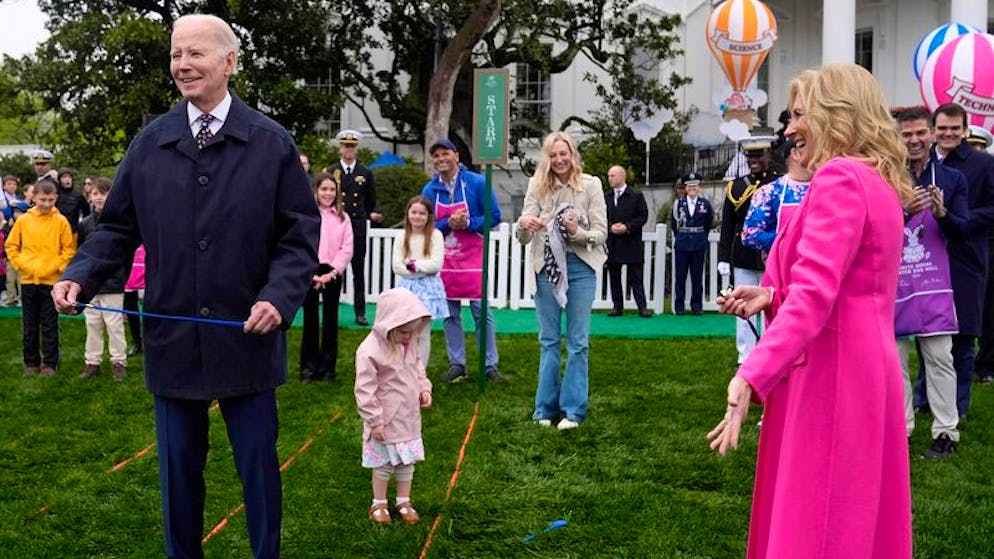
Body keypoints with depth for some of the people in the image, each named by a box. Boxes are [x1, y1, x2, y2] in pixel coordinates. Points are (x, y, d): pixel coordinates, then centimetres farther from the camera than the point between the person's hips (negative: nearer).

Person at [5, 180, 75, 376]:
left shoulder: (61, 221, -4)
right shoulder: (23, 220, 1)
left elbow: (69, 249, 0)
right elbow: (10, 245, 10)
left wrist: (57, 266, -9)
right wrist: (19, 263, -2)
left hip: (51, 280, -2)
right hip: (28, 279, 2)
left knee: (50, 326, 3)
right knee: (29, 325, 10)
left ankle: (50, 363, 10)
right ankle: (31, 363, 20)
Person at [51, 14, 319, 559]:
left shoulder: (272, 144, -2)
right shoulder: (149, 144, 4)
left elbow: (300, 234, -2)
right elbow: (117, 227, 9)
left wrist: (280, 296, -17)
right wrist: (80, 276, -9)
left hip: (247, 339, -2)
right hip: (172, 341, 2)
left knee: (258, 466, 9)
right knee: (179, 468, 13)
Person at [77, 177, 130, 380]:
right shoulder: (85, 224, 6)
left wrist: (125, 278, -6)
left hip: (113, 284, -4)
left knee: (114, 324, 1)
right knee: (92, 324, 11)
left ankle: (119, 362, 11)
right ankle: (92, 362, 19)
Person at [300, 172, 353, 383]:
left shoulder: (342, 218, 5)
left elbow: (346, 249, -1)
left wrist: (332, 273, -11)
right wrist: (312, 274, -13)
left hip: (333, 273, 2)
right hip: (309, 273, -2)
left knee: (330, 320, 6)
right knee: (310, 320, 3)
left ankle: (328, 366, 14)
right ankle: (308, 366, 11)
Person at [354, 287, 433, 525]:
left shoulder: (410, 344, -3)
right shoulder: (370, 351, -24)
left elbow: (418, 368, 16)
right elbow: (364, 390, -21)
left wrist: (424, 389, -1)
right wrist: (374, 421, -19)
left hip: (409, 418, 6)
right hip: (386, 420, -6)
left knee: (407, 461, 15)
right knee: (384, 463, 8)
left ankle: (403, 501, 30)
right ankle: (378, 503, 26)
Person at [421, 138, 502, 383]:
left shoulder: (477, 183, -5)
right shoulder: (430, 190, 3)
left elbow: (494, 216, -4)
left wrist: (468, 223, -18)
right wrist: (448, 224, -15)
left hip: (473, 257, -3)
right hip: (444, 259, 3)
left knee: (482, 312, -2)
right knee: (450, 314, 7)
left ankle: (490, 364, 7)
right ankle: (456, 364, 16)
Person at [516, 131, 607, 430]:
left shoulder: (590, 185, -3)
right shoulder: (537, 186, 1)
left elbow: (601, 233, -4)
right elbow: (524, 238, -4)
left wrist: (578, 232, -24)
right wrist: (523, 224, -27)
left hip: (580, 267, -2)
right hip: (547, 267, 2)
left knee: (577, 342, 4)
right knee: (548, 341, 10)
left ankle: (573, 409, 12)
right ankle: (546, 407, 20)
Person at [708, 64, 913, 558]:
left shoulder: (839, 177, -15)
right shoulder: (881, 182, 15)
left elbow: (814, 294, -26)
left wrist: (752, 377, -34)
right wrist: (772, 295, 7)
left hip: (831, 372, -10)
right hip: (867, 365, 10)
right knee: (857, 516, 16)